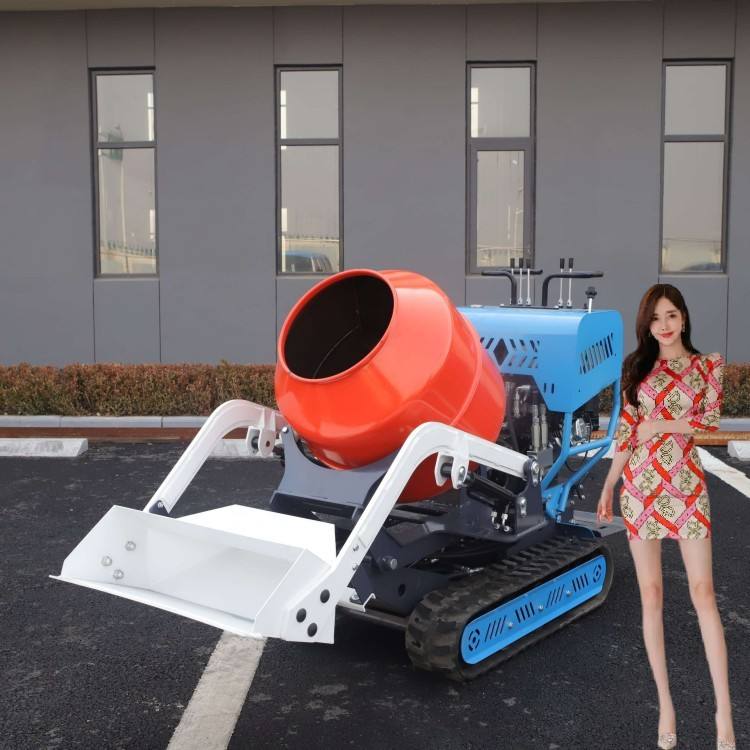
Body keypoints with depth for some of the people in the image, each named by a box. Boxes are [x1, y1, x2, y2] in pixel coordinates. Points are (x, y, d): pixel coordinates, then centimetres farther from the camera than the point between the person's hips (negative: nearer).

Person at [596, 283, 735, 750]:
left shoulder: (708, 365, 6)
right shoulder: (637, 366, 9)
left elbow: (713, 423, -5)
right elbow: (627, 430, 6)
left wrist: (659, 424, -8)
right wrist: (608, 486, 1)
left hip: (688, 484, -1)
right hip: (641, 485, 2)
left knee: (703, 592, -5)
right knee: (651, 595, 3)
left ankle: (724, 708, 1)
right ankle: (666, 705, 11)